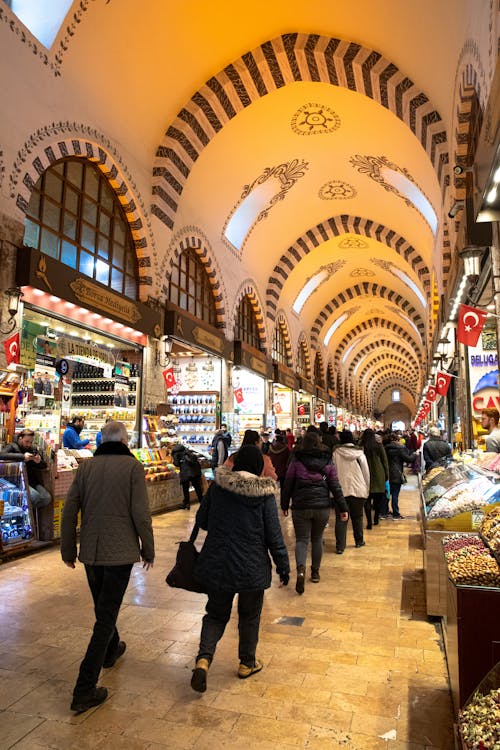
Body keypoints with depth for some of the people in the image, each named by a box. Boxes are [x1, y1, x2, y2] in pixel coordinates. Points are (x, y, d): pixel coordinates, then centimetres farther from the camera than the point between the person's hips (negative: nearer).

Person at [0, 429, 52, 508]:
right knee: (35, 497, -29)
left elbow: (44, 466, 17)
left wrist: (39, 462, -8)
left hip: (34, 481, 5)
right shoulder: (12, 446, 2)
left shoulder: (33, 449, 16)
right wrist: (22, 456, -29)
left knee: (47, 498, -17)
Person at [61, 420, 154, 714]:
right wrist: (149, 549, -1)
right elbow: (140, 513, -14)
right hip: (120, 551, -5)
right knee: (106, 615, 5)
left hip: (90, 551, 5)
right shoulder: (132, 466, -11)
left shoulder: (86, 466, 0)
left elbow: (70, 510, 2)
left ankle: (111, 649, 49)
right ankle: (85, 689, 6)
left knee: (103, 606, 25)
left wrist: (68, 550, 13)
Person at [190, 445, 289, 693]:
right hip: (252, 567, -2)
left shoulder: (217, 485, -6)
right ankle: (247, 663, 36)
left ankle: (203, 658, -1)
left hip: (216, 563, 2)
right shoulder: (264, 494, -14)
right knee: (249, 615, 21)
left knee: (216, 613, 19)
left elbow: (201, 520, 4)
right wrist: (283, 566, 2)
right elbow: (273, 535, -10)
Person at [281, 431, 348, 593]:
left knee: (301, 539, 4)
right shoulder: (327, 464, 3)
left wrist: (284, 506, 9)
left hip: (300, 508, -2)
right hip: (322, 507, 2)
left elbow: (287, 486, -1)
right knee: (317, 539, 18)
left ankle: (301, 569, -19)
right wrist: (343, 508, 4)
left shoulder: (296, 463, -2)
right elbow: (335, 488, 0)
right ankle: (315, 572, 26)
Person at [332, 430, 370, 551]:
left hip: (341, 490, -1)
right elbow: (366, 473, 3)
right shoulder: (360, 453, -3)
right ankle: (359, 541, 31)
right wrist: (367, 490, 14)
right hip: (359, 490, 1)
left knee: (341, 518, 3)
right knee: (357, 517, 18)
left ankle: (340, 546, 1)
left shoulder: (336, 453, -6)